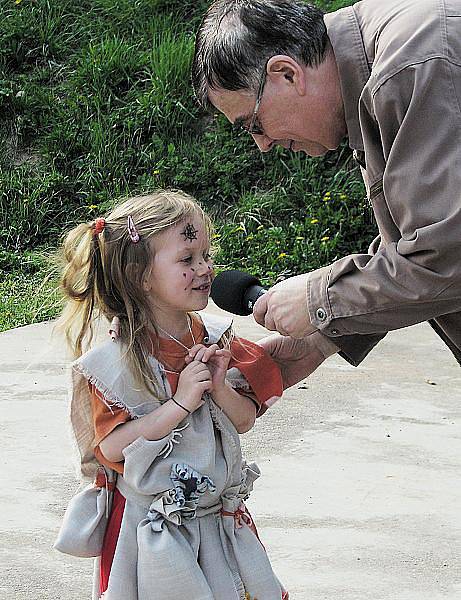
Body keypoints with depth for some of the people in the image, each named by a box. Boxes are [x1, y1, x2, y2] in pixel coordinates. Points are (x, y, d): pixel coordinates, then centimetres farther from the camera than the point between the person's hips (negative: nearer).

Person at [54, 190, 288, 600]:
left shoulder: (215, 339, 0)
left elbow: (245, 421, 4)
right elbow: (112, 449, -20)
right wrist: (180, 403, -24)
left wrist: (220, 389, -16)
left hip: (218, 516, 5)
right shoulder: (114, 362, -15)